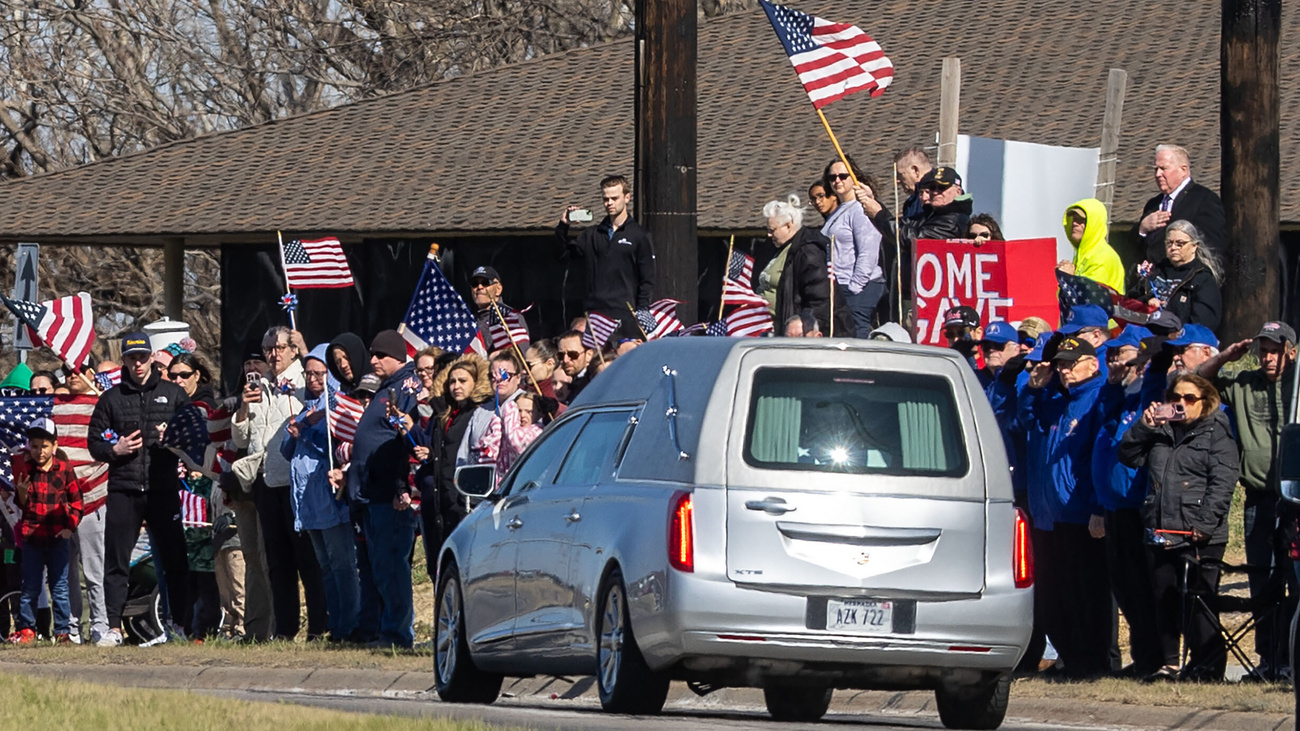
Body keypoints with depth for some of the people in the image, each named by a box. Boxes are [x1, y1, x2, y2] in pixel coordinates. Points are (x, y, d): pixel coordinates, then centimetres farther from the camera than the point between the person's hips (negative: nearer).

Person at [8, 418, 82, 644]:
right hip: (32, 536, 1)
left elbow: (76, 500, 6)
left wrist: (70, 526, -2)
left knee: (59, 587, 3)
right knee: (30, 587, 6)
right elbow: (21, 505, 4)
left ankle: (62, 631, 7)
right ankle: (26, 630, 14)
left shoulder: (64, 470, -3)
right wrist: (21, 495, -18)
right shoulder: (24, 469, -1)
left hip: (58, 537, -1)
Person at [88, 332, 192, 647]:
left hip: (163, 488, -1)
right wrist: (114, 450, -8)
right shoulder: (111, 399, 11)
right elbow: (94, 442, 11)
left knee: (175, 559, 0)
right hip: (123, 490, 1)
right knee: (116, 561, -1)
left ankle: (178, 626, 7)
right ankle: (114, 628, 2)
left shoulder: (173, 395, 9)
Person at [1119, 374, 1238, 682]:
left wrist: (1205, 523, -17)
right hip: (1162, 532, 6)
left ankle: (1207, 664, -2)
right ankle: (1169, 662, 14)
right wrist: (1144, 427, 1)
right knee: (1164, 599, 7)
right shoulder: (1160, 432, 20)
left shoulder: (1216, 433, 0)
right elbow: (1129, 456, 16)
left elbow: (1222, 483, -9)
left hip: (1199, 537, -6)